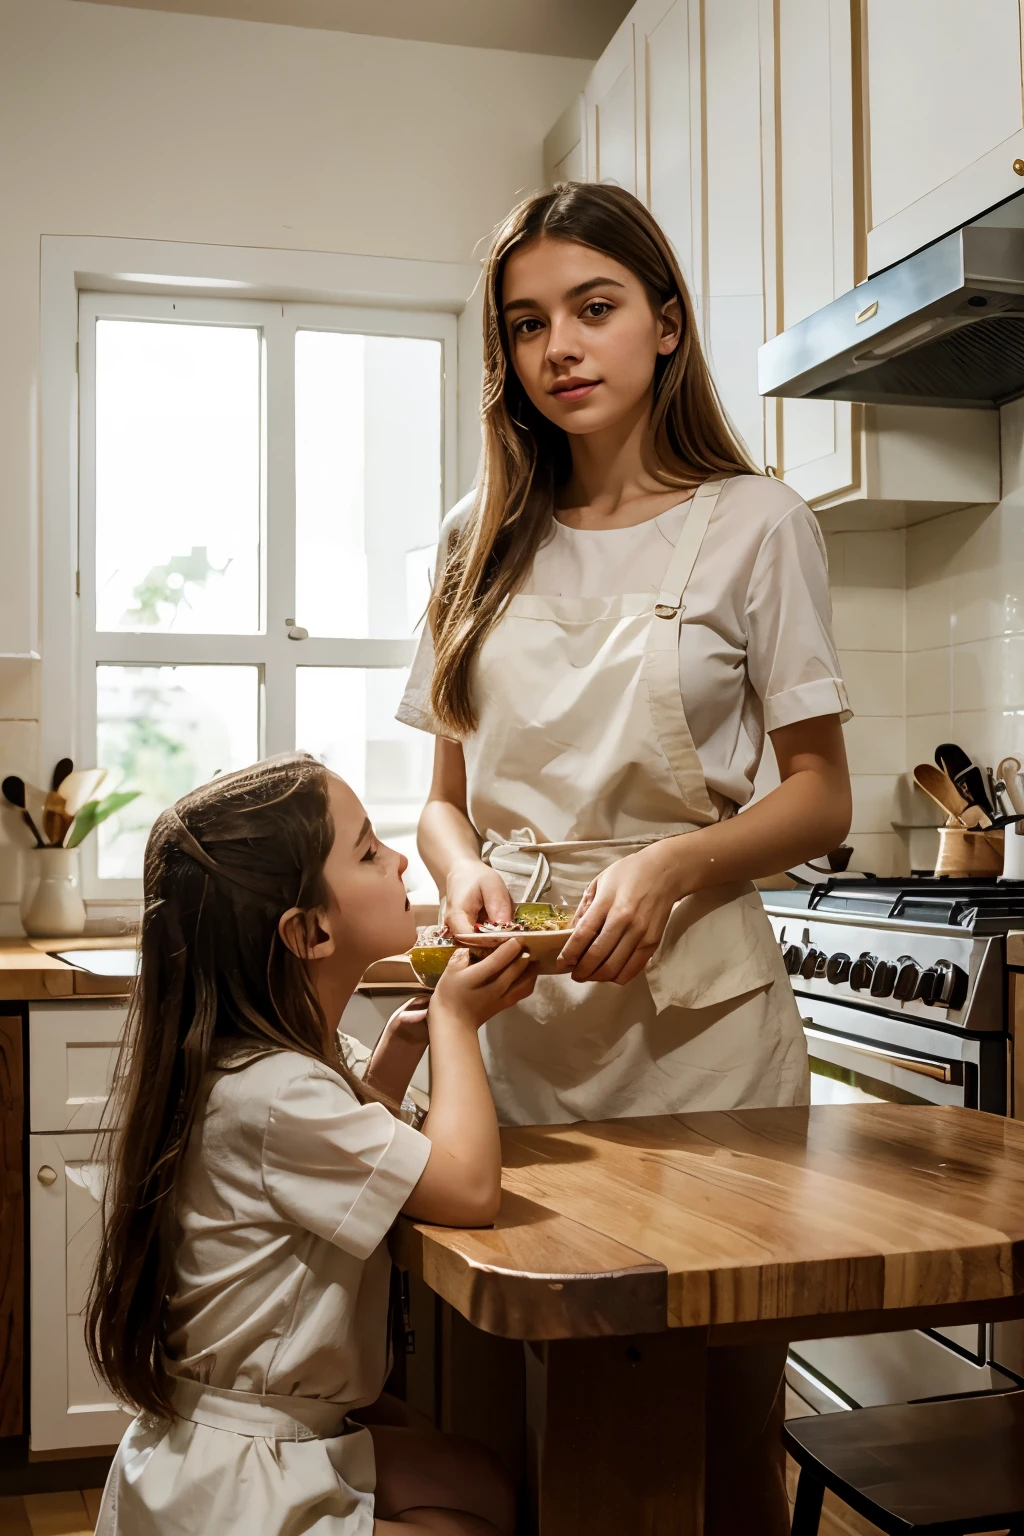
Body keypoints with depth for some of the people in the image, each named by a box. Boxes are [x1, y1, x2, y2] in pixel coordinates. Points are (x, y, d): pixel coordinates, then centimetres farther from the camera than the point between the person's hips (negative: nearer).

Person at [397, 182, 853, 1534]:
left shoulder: (754, 523, 1)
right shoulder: (483, 540, 11)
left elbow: (820, 800, 0)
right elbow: (447, 790, 13)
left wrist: (668, 865, -17)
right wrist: (467, 870, -9)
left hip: (694, 1007, -3)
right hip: (520, 1005, 3)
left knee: (719, 1414, 5)